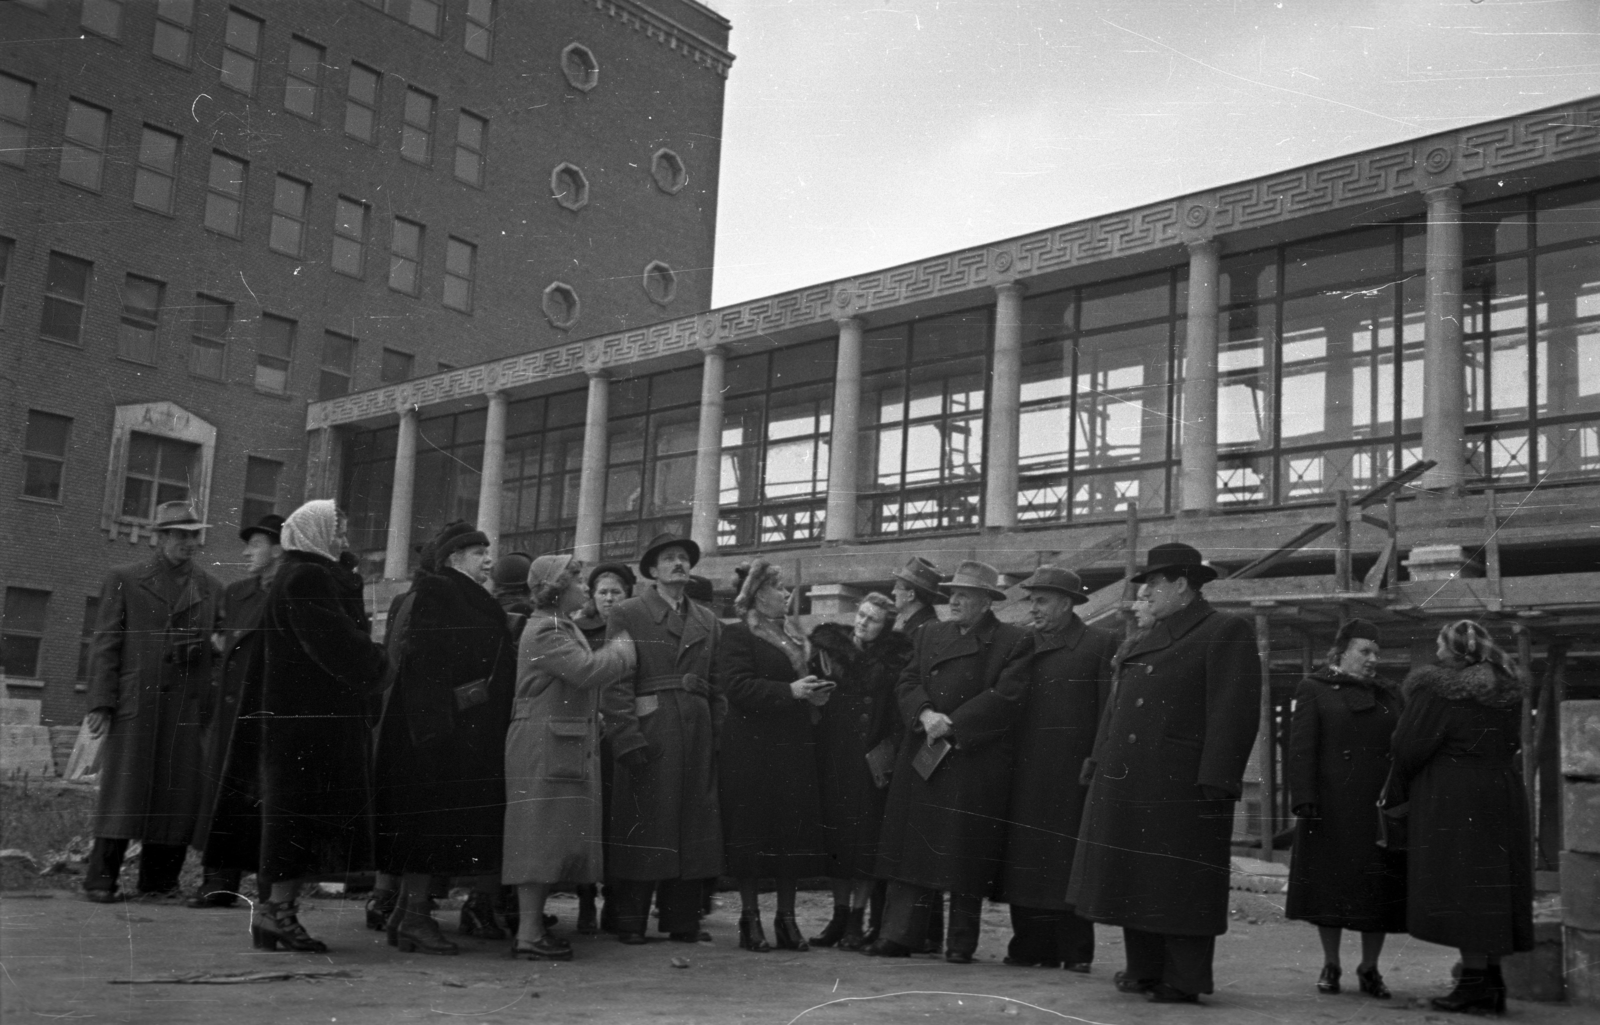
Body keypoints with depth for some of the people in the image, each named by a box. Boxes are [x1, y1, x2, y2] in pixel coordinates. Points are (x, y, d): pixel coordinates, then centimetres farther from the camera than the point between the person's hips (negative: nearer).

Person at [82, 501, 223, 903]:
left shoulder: (212, 589, 15)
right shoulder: (124, 580, 8)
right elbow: (104, 644, 3)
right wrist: (101, 702, -4)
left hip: (189, 708, 3)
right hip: (134, 704, -2)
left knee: (178, 793, 1)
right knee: (123, 790, -4)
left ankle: (159, 880, 10)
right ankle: (101, 880, 4)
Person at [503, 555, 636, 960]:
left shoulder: (563, 627, 22)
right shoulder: (546, 631, -13)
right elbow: (586, 670, -24)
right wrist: (623, 649, -9)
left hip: (567, 746, 10)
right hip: (544, 747, -10)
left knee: (555, 837, 10)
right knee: (542, 835, -8)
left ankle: (533, 925, 15)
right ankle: (529, 934, -6)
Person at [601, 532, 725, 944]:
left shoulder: (708, 622, 17)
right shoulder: (627, 615, 3)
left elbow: (718, 686, 14)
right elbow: (616, 682, -5)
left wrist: (719, 734, 3)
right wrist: (627, 736, -14)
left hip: (697, 736, 5)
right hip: (647, 734, -4)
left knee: (693, 826, 5)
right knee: (642, 826, -3)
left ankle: (683, 919, 13)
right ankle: (630, 921, 6)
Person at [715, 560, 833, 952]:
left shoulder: (794, 638, 18)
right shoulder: (738, 636, -5)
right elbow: (736, 685, -17)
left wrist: (814, 693, 5)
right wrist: (791, 691, -19)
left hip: (794, 747, 7)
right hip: (751, 748, -7)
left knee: (794, 831, 5)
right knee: (752, 832, -2)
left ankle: (786, 917, 13)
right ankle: (750, 917, 8)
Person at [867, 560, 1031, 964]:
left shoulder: (1012, 642, -2)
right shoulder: (931, 634, 15)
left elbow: (1005, 699, -11)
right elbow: (907, 684, 8)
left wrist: (951, 727, -14)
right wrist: (926, 715, -13)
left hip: (976, 765, -4)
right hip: (920, 761, 4)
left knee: (966, 854, 2)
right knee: (911, 847, 3)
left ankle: (962, 942, 13)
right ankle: (898, 934, 6)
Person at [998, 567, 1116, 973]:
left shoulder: (1101, 643, 0)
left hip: (1073, 771, -4)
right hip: (1025, 773, 4)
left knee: (1070, 861, 1)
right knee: (1025, 860, 5)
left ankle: (1075, 950, 11)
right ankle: (1033, 946, 13)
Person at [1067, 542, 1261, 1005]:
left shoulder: (1226, 633, -7)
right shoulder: (1151, 639, 19)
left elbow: (1234, 715, -14)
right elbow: (1119, 706, 23)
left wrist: (1215, 783, -20)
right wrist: (1101, 761, 16)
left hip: (1181, 788, -8)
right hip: (1128, 785, 8)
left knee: (1179, 885, -1)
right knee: (1136, 876, 14)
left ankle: (1184, 980, 9)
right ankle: (1144, 970, 26)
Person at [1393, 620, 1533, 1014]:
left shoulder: (1434, 689, -12)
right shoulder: (1506, 689, 8)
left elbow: (1409, 748, -9)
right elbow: (1510, 745, 15)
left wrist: (1397, 792, 7)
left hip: (1452, 803, -7)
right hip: (1502, 794, 7)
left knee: (1460, 889, -2)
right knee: (1489, 887, 11)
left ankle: (1475, 980, -3)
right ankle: (1492, 981, 15)